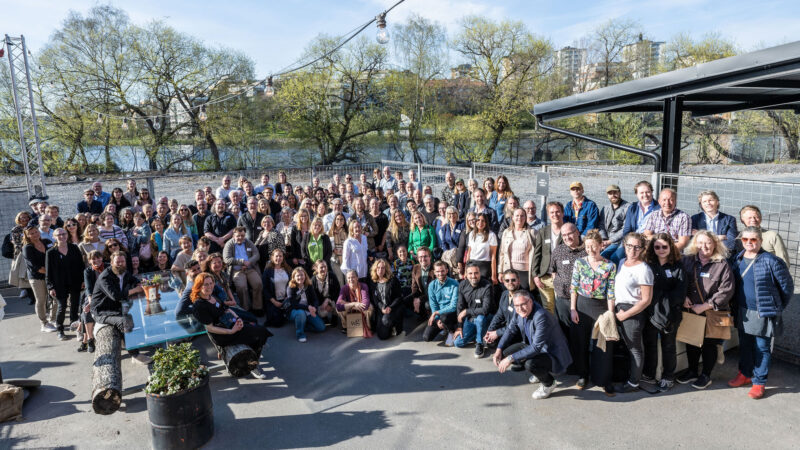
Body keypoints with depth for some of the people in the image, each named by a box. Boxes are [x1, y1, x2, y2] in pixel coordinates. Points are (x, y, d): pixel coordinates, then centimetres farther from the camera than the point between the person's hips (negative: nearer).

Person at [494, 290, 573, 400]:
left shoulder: (541, 316, -33)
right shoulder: (518, 311, -8)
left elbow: (536, 347, -35)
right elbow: (511, 329, 8)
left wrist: (511, 358, -34)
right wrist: (499, 349, -4)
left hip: (552, 354, -8)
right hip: (533, 346, 9)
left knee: (530, 364, -35)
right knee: (505, 353, -4)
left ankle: (549, 383, 0)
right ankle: (539, 371, 18)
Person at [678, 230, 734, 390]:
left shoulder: (722, 265, -10)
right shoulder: (687, 260, 1)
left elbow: (726, 291, -14)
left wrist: (705, 306, -17)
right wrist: (683, 297, -8)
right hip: (691, 311, 4)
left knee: (709, 344, 7)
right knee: (691, 342, 15)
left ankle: (706, 376, 26)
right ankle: (692, 371, 34)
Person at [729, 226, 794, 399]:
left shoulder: (771, 261, -14)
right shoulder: (738, 259, 3)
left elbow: (787, 286, -5)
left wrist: (778, 307, 2)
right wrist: (736, 306, 12)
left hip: (763, 313, -5)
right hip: (743, 312, 6)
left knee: (762, 349, 5)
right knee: (744, 345, 18)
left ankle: (759, 383, 17)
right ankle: (745, 374, 34)